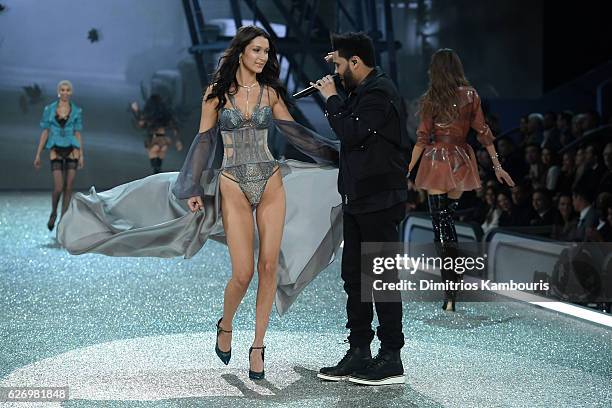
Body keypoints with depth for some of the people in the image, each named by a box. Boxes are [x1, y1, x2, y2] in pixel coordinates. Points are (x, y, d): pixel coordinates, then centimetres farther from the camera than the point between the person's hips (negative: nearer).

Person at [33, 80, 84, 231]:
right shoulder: (49, 109, 2)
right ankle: (53, 213, 18)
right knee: (58, 187, -10)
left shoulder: (76, 111, 4)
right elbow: (45, 132, 4)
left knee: (68, 187, 0)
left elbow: (78, 134, 5)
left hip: (72, 150, 1)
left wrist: (81, 155, -2)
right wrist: (38, 154, 1)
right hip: (56, 151, -1)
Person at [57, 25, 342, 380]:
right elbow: (204, 141, 2)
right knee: (243, 273, -8)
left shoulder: (270, 92, 8)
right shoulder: (216, 93, 2)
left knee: (269, 266, -3)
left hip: (271, 182, 2)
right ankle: (226, 326, 23)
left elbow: (296, 132, 14)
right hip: (233, 187, -2)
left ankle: (258, 346, 8)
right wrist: (194, 190, -4)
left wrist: (338, 155, 13)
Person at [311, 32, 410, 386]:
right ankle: (359, 354, 19)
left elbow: (351, 131, -24)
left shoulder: (380, 92, -15)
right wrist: (337, 85, 19)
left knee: (382, 277, -5)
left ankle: (392, 360, 2)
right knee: (354, 277, 12)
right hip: (358, 199, 10)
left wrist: (332, 98, -10)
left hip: (380, 200, -10)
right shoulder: (363, 89, 16)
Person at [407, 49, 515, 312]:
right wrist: (497, 165, 7)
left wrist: (408, 170, 1)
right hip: (461, 161, 3)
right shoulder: (470, 95, 1)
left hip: (436, 161, -3)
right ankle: (452, 279, 17)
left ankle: (450, 292, -10)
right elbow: (483, 132, 1)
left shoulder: (430, 99, -5)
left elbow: (422, 138, -5)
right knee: (449, 219, 18)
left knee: (440, 224, -2)